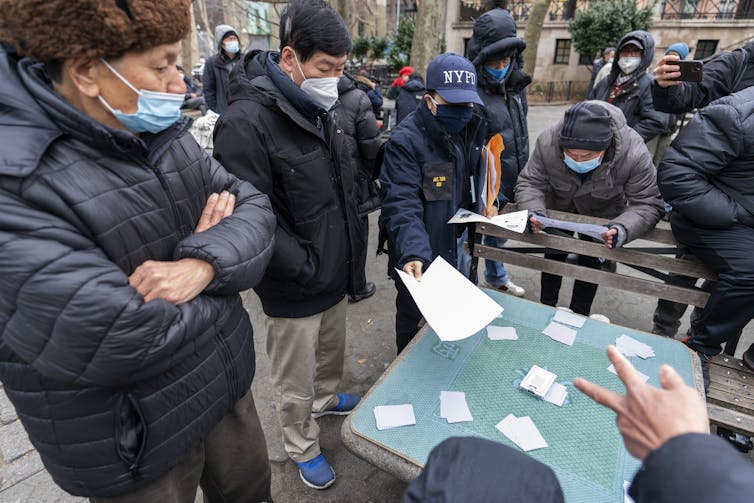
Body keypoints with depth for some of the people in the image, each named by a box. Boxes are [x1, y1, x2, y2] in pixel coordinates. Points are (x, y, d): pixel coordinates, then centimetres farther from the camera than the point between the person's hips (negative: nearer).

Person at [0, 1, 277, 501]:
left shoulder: (164, 133, -2)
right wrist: (213, 261, -15)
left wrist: (202, 263, -26)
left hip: (226, 380, 6)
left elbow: (255, 206, -5)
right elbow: (121, 339, -32)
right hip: (131, 444, -5)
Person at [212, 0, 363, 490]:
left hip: (337, 275, 8)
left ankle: (328, 398, 58)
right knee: (295, 383, 15)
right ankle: (304, 449, 42)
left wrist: (352, 245, 10)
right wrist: (307, 268, -19)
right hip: (294, 292, -7)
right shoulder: (247, 121, -23)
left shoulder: (320, 108, 5)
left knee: (332, 352, 29)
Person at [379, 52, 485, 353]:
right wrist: (412, 254, -43)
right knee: (414, 323, 14)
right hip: (420, 255, -7)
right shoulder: (405, 141, -22)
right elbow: (402, 206, -30)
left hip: (458, 246, 7)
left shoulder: (471, 130, 2)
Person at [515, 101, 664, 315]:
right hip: (558, 207, 1)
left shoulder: (634, 154, -38)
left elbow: (648, 204, -30)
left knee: (591, 261, 7)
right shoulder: (547, 142, -36)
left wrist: (622, 229, -51)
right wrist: (534, 211, -45)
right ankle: (546, 309, 31)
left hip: (602, 214, 0)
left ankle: (578, 317, 28)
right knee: (553, 255, 10)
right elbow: (529, 183, -24)